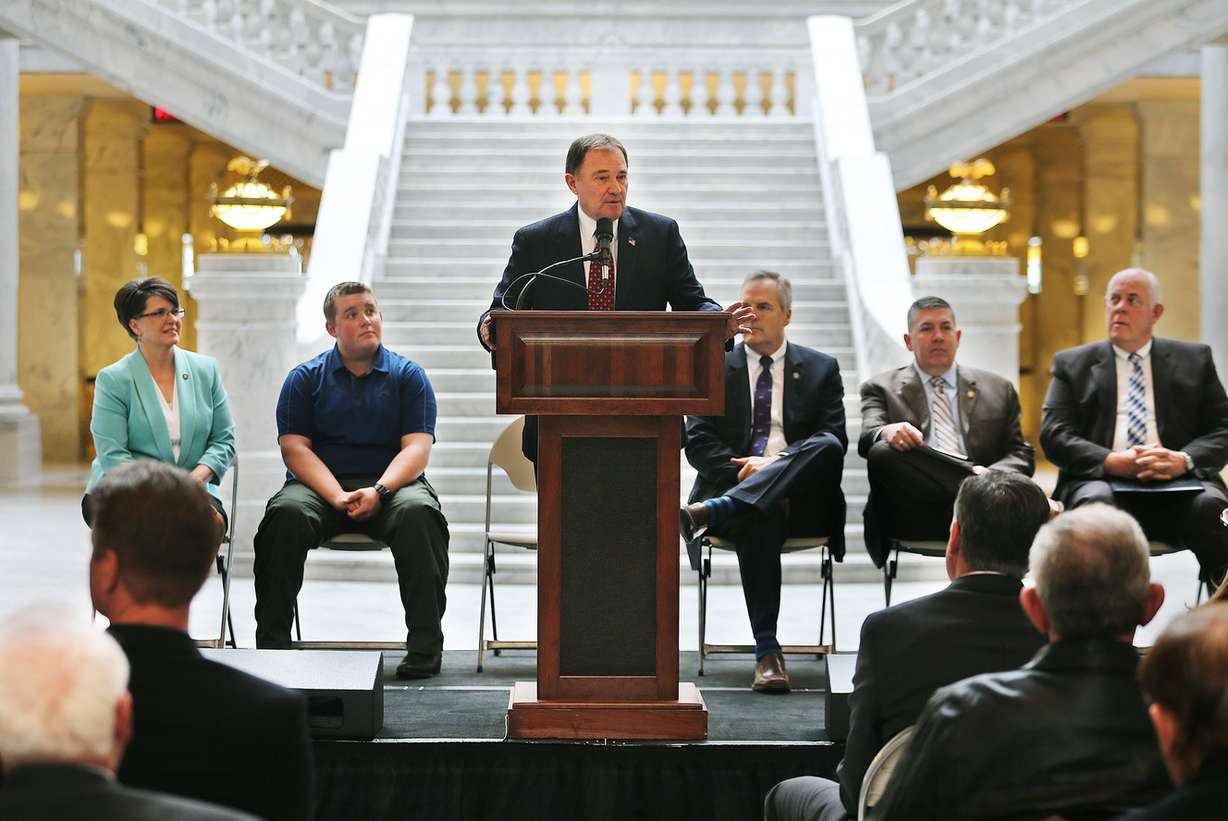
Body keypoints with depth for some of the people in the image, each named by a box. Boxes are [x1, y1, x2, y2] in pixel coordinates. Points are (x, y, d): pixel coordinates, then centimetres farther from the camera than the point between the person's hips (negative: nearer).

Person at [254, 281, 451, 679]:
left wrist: (379, 491, -21)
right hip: (320, 486, 0)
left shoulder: (409, 376, 10)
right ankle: (272, 642, -27)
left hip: (390, 485, 0)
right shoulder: (305, 378, 11)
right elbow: (294, 446, 0)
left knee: (418, 513, -34)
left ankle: (425, 646, -30)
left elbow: (417, 448, -1)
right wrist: (338, 497, -18)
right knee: (286, 514, -32)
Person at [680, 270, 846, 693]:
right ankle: (767, 652, -41)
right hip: (736, 486, -1)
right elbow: (697, 442, 5)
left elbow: (834, 439, 2)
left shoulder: (821, 369, 16)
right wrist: (744, 469, -13)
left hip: (800, 497, 1)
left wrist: (775, 463, -15)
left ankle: (708, 512, -46)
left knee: (827, 446, -34)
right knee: (760, 518, -39)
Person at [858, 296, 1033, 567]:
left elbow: (1021, 454, 17)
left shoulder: (998, 390, 25)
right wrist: (886, 432, -25)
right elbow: (867, 439, 1)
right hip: (914, 513, 1)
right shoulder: (882, 389, 19)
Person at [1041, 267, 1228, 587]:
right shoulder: (1072, 364, 18)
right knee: (1096, 500, -36)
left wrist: (1184, 459, -11)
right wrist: (1111, 461, -13)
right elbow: (1054, 435, 6)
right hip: (1102, 479, 0)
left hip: (1178, 482, 1)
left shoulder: (1194, 360, 20)